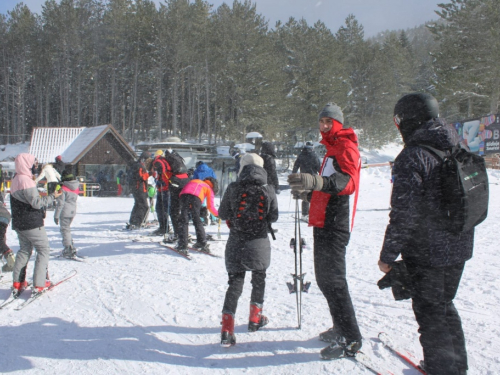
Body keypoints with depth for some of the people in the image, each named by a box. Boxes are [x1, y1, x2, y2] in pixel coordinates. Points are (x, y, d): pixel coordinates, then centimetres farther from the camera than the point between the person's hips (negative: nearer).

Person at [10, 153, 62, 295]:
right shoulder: (26, 181, -18)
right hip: (32, 224, -9)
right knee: (44, 249, 1)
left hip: (19, 223, 9)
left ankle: (17, 283, 16)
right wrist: (52, 197, -15)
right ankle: (39, 284, -2)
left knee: (24, 250, 18)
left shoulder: (15, 180, 11)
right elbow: (36, 202, -21)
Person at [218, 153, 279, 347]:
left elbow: (223, 214, -1)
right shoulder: (268, 190, -6)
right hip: (259, 242, 0)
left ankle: (227, 330, -5)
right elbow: (273, 217, 1)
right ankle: (255, 318, 35)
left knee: (235, 282, 5)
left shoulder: (233, 188, -7)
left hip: (235, 243, 0)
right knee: (259, 279, 22)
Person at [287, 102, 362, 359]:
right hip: (324, 223, 10)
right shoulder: (332, 150, 23)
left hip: (334, 225, -10)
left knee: (332, 279, -11)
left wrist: (316, 181, -41)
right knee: (324, 278, 14)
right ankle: (341, 328, 25)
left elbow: (349, 182, -27)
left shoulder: (345, 147, -8)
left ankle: (351, 339, -6)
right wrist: (308, 194, 30)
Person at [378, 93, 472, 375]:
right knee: (446, 308, 24)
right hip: (459, 248, 8)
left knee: (431, 316, 6)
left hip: (426, 254, -8)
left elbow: (403, 215, -22)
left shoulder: (412, 156, -20)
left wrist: (387, 255, -12)